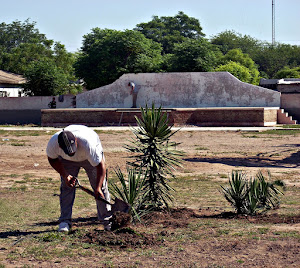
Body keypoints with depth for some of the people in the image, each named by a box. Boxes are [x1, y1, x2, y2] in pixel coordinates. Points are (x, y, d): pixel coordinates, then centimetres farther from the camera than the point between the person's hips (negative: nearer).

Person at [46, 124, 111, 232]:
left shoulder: (87, 143, -45)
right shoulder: (53, 143, -36)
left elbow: (100, 165, -36)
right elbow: (52, 159, -11)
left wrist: (98, 188, -41)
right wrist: (65, 175, -18)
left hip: (92, 156, -2)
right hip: (67, 160, 2)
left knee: (101, 187, -7)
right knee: (67, 186, -9)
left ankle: (107, 220, 0)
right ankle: (65, 221, -2)